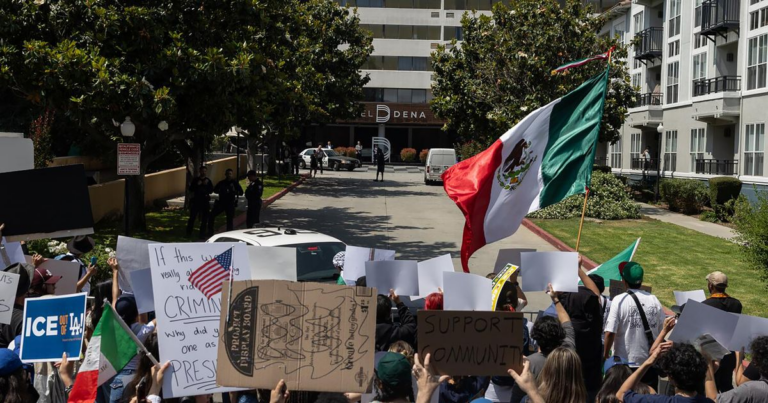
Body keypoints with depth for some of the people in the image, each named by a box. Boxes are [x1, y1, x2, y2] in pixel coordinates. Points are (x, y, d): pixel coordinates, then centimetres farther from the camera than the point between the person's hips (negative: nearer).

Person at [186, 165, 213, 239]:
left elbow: (211, 191, 1)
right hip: (196, 201, -1)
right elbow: (191, 189, -2)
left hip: (205, 202, 1)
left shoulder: (208, 181, 8)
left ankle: (202, 234, 8)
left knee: (204, 219, 2)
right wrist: (197, 185, -16)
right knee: (192, 217, -1)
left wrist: (206, 185, -14)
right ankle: (189, 232, 10)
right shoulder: (195, 180, 3)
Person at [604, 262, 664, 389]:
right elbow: (662, 330, 5)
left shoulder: (619, 301, -13)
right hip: (650, 361, 3)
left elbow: (610, 333, -16)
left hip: (625, 361, -3)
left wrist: (605, 355, -3)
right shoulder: (653, 300, -1)